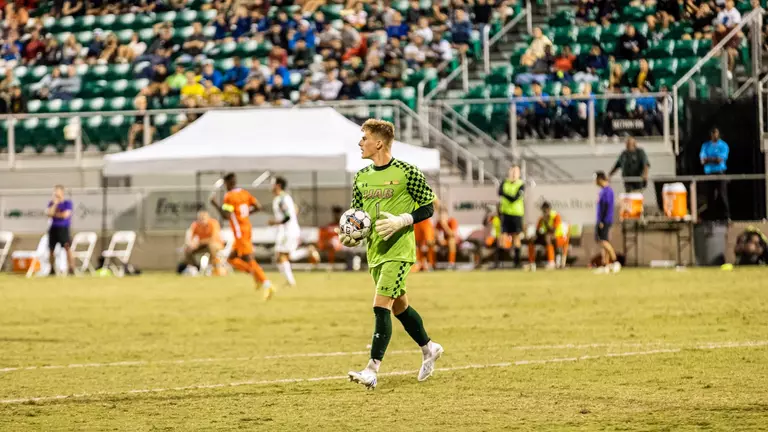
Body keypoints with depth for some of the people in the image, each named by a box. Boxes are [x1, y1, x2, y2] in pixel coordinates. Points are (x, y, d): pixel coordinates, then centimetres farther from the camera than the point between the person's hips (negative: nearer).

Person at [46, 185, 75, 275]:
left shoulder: (67, 203, -1)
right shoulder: (52, 203, 9)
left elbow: (65, 214, -13)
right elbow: (48, 213, -5)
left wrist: (55, 214, -2)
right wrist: (55, 204, -10)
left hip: (63, 228, -4)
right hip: (53, 228, 4)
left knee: (67, 247, -17)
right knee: (51, 249, 8)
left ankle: (71, 268, -21)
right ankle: (52, 269, 22)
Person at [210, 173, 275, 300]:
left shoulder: (229, 196, -14)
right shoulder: (244, 193, 10)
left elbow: (226, 216, -22)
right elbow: (258, 207, 10)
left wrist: (215, 204, -10)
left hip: (240, 232, -9)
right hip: (247, 227, 9)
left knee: (249, 260, -10)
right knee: (232, 259, 18)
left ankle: (267, 285, -18)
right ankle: (256, 275, 6)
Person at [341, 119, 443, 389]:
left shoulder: (406, 173, -10)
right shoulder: (362, 177, 9)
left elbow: (427, 208, -5)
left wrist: (400, 221, -20)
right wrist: (350, 235, -3)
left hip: (398, 250, -7)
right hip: (375, 252, 7)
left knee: (381, 306, -16)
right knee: (399, 307, 17)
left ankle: (372, 370, -19)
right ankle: (429, 348, 38)